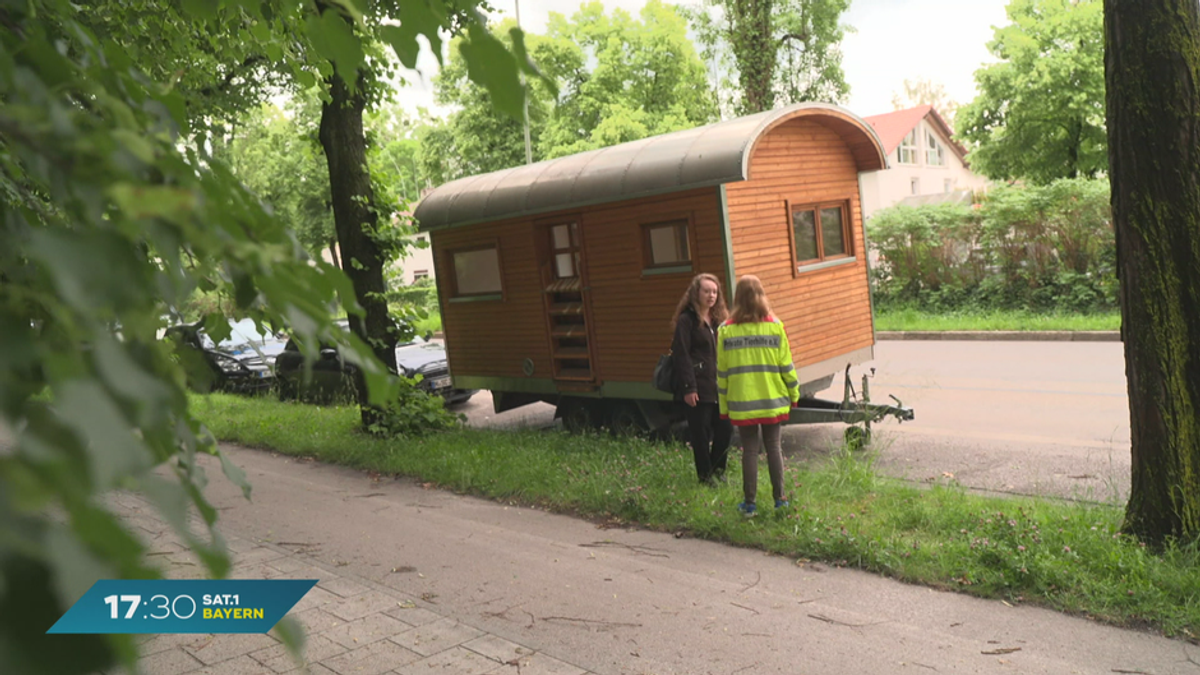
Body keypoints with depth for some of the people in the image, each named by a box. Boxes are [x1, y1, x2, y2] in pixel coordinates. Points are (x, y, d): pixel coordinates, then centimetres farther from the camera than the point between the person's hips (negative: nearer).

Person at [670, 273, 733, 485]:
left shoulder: (718, 319, 14)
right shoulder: (687, 320, -7)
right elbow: (682, 356, -11)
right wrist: (688, 388, -15)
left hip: (719, 386, 6)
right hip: (699, 386, -6)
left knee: (725, 428, 7)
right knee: (700, 433, 2)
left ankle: (717, 468, 27)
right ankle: (705, 474, 17)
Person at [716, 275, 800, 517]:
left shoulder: (726, 331, -5)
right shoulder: (775, 326, -4)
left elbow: (722, 372, -1)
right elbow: (786, 364, 0)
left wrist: (723, 405, 7)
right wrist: (793, 393, 13)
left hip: (741, 403, -1)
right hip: (773, 400, 1)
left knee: (749, 450, 5)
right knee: (773, 446, 12)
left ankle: (749, 504, 9)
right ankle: (780, 498, 17)